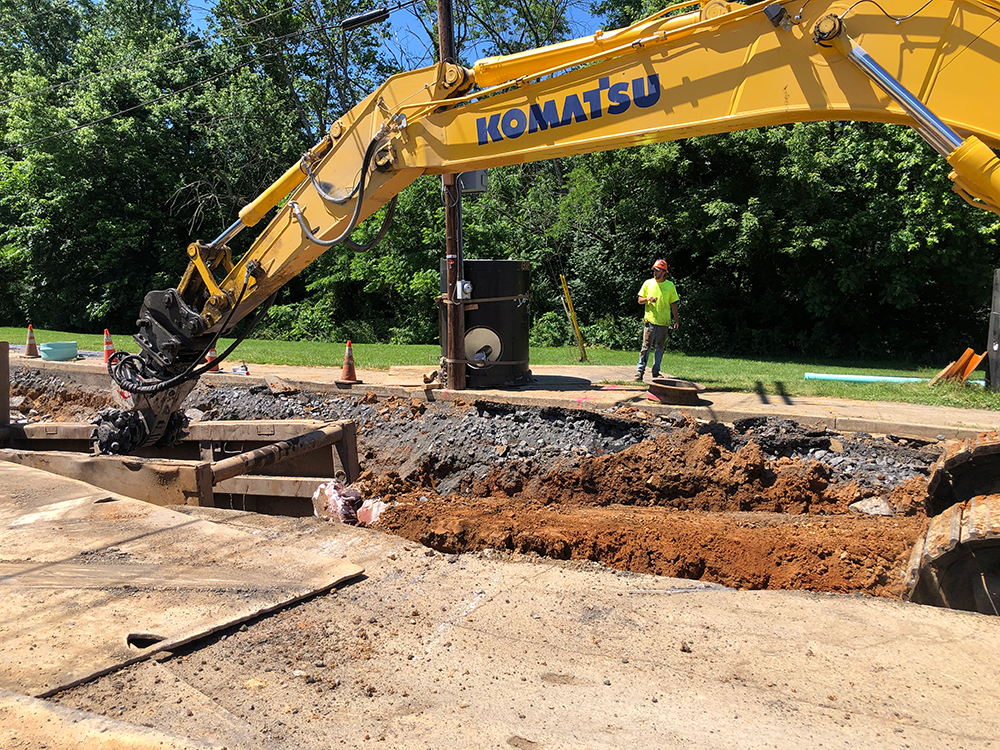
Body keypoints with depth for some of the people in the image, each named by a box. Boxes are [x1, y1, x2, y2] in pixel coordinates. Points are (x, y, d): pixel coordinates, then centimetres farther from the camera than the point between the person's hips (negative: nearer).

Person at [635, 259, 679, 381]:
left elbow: (673, 304, 10)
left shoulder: (670, 285, 6)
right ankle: (640, 371, -4)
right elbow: (640, 300, 9)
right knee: (646, 346, -6)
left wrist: (676, 320, 5)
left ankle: (656, 372, 13)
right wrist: (648, 299, -12)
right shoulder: (648, 283, 5)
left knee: (659, 348, 6)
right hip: (650, 320, -1)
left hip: (664, 322, 1)